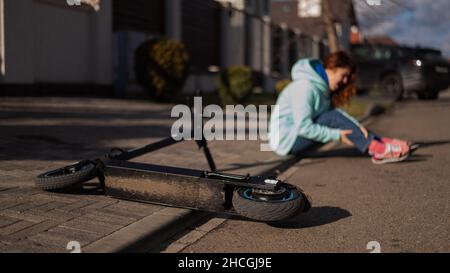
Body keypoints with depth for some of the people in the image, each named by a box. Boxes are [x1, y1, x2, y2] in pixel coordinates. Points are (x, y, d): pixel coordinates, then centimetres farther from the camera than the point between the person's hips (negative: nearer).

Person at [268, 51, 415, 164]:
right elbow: (303, 127, -27)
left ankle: (382, 142, -12)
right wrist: (337, 135, -23)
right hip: (285, 141, -9)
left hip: (297, 137, 9)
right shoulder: (305, 87, -22)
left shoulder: (323, 86, 7)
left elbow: (336, 111, -2)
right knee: (334, 118, -23)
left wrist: (357, 126, -19)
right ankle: (378, 150, -26)